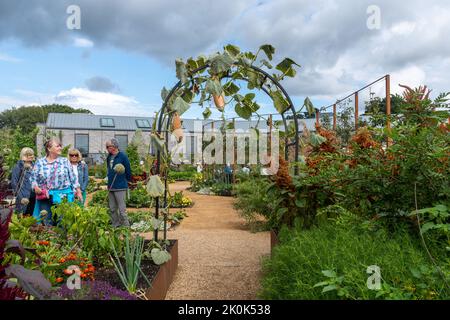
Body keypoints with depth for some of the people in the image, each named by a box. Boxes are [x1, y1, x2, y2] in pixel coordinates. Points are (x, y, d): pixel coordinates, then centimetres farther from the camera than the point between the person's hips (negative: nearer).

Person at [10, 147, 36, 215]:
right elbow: (14, 183, -7)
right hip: (23, 197, -5)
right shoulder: (18, 167, -4)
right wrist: (20, 197, -12)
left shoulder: (33, 166, 12)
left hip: (33, 197, 5)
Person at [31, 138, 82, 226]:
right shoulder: (39, 162, 6)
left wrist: (78, 192, 2)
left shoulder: (65, 161, 5)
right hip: (45, 198, 1)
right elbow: (33, 178, 8)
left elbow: (73, 178, 6)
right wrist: (36, 187, -12)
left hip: (63, 197, 0)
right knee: (47, 224, 6)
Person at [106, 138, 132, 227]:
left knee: (122, 209, -5)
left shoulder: (123, 156, -8)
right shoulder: (109, 157, 11)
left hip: (120, 187, -7)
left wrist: (127, 181, 5)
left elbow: (128, 171, -3)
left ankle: (126, 227, 4)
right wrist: (109, 182, 16)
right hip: (111, 187, 7)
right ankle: (115, 226, 22)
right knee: (112, 209, 12)